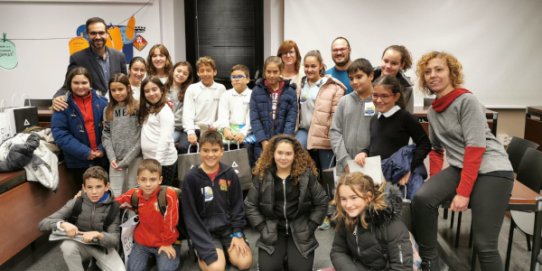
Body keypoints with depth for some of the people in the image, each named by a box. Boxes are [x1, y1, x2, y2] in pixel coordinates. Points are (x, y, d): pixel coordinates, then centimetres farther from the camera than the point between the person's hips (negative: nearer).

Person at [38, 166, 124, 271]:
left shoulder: (112, 207, -17)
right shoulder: (76, 203, -15)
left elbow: (115, 239, -18)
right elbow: (42, 224, -15)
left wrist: (98, 235, -39)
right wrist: (62, 224, -36)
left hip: (103, 246, 0)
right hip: (80, 245, 0)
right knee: (67, 246, -32)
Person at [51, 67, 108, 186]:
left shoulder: (101, 102, 2)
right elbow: (59, 133, -10)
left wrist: (103, 149, -13)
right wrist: (84, 152, -16)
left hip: (103, 158, 2)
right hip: (78, 160, -2)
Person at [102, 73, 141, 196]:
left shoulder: (138, 108, -3)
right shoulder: (108, 110, 10)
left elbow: (142, 136, -7)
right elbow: (106, 135, 8)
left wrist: (127, 159, -11)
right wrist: (112, 157, -6)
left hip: (135, 157, -3)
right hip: (116, 158, 3)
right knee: (116, 194, 3)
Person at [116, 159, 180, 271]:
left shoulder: (169, 195, -23)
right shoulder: (134, 195, -8)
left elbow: (170, 221, -15)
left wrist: (167, 243, -8)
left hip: (165, 242, -3)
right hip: (142, 241, 4)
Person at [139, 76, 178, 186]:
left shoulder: (165, 111, -9)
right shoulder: (146, 110, 16)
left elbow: (165, 139, -16)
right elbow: (145, 136, 16)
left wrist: (158, 161, -20)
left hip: (164, 161, -8)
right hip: (148, 159, 8)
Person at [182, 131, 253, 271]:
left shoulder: (230, 174, -4)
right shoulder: (191, 178, -12)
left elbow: (237, 206, 5)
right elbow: (191, 217, -11)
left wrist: (237, 233, -6)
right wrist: (207, 249, -17)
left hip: (228, 227, 3)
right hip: (205, 231, -3)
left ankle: (224, 250, 14)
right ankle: (201, 253, 8)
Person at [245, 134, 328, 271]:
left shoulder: (307, 174, -6)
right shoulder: (262, 175, -4)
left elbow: (321, 203, 1)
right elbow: (250, 205, 1)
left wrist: (310, 227, -5)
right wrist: (262, 228, -6)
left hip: (300, 231, 0)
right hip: (272, 232, 1)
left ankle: (290, 254, 18)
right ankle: (283, 254, 17)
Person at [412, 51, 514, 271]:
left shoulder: (467, 101, -10)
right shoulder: (433, 111, 13)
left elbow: (475, 147, -16)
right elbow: (436, 148, 21)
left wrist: (463, 192, -19)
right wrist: (436, 182, 8)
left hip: (492, 170, -6)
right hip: (459, 168, 6)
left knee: (484, 244, -10)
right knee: (422, 198, -21)